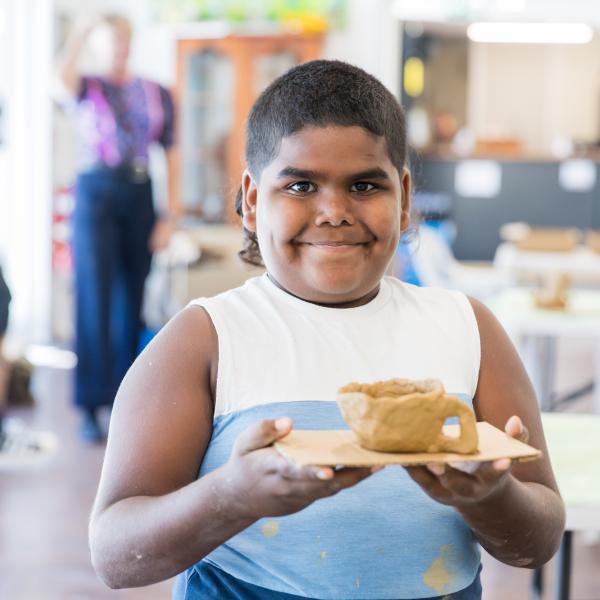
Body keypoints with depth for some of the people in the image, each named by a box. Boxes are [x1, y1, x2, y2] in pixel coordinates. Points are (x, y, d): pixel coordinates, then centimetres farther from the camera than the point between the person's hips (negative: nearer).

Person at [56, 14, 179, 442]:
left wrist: (172, 214, 1)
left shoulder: (157, 94, 11)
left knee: (133, 301, 6)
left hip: (140, 197, 3)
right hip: (96, 195, -3)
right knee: (96, 298, -8)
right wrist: (88, 29, -26)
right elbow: (64, 71, -20)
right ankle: (92, 406, -7)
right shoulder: (88, 87, 5)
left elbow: (171, 154, 8)